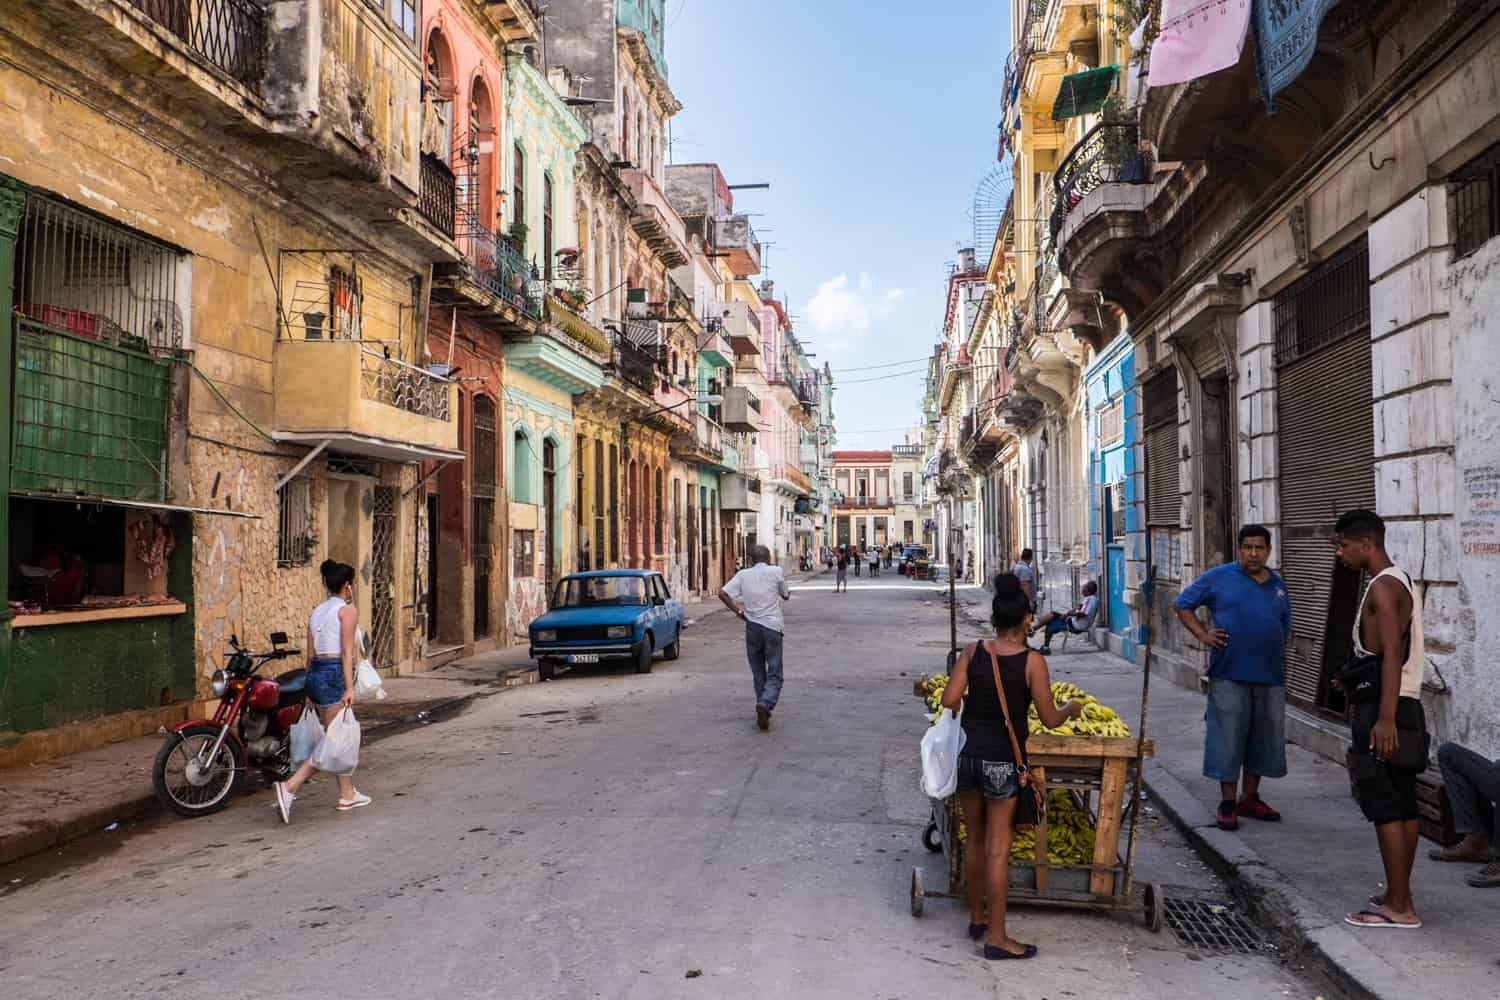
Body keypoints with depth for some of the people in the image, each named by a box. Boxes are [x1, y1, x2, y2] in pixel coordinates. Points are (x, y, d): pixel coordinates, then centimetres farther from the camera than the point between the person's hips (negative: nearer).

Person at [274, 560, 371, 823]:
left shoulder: (317, 611, 16)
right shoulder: (347, 610, -6)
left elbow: (310, 654, 16)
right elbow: (346, 652, -14)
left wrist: (311, 687, 21)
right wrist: (349, 688, -18)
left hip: (315, 673, 9)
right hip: (335, 674, -9)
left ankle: (348, 795, 24)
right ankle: (290, 786, -18)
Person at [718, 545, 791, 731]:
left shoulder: (743, 575, 3)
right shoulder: (776, 571, -3)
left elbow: (722, 593, -4)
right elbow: (785, 596, 10)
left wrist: (738, 611, 5)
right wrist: (788, 594, 33)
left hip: (752, 627, 3)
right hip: (772, 627, -3)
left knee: (758, 673, 16)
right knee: (774, 675, -1)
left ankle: (763, 709, 20)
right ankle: (765, 704, -25)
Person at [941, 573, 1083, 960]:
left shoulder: (973, 652, -4)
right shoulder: (1032, 661, -12)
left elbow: (949, 700, -8)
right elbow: (1050, 719, -8)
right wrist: (1071, 710, 13)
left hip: (969, 755, 4)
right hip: (1002, 762, -4)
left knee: (974, 840, 18)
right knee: (997, 848, 2)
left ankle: (977, 917, 32)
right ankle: (996, 937, 8)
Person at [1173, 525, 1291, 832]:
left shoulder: (1278, 585, 13)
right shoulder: (1219, 578, -1)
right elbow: (1182, 604, 4)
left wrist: (1277, 653, 16)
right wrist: (1203, 635, -6)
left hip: (1270, 676, 5)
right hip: (1230, 674, -5)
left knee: (1263, 738, 11)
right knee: (1227, 739, -2)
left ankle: (1250, 798, 26)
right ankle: (1228, 804, 8)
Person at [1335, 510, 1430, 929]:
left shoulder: (1383, 587, -15)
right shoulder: (1399, 582, 17)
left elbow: (1392, 655, -24)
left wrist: (1385, 718, -27)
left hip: (1384, 708, -10)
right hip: (1403, 704, 10)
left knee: (1385, 806, -6)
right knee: (1403, 804, 13)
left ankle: (1399, 907, -1)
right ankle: (1398, 896, 21)